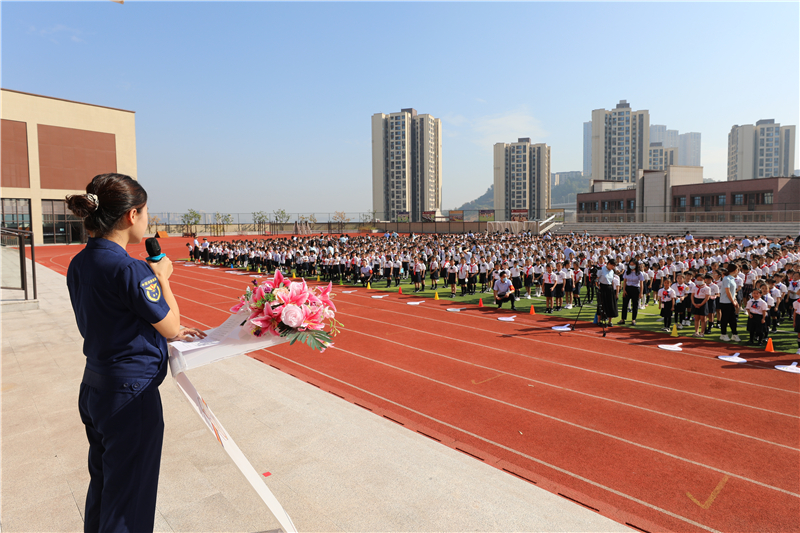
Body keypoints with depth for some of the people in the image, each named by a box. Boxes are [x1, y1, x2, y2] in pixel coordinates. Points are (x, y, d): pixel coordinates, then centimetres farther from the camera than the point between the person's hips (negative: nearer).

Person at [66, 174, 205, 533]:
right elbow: (170, 325, -14)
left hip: (94, 389, 9)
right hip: (131, 395, -9)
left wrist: (169, 331, 11)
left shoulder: (79, 264, 3)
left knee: (102, 484, 27)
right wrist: (162, 277, -2)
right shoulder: (130, 269, -25)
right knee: (128, 503, 9)